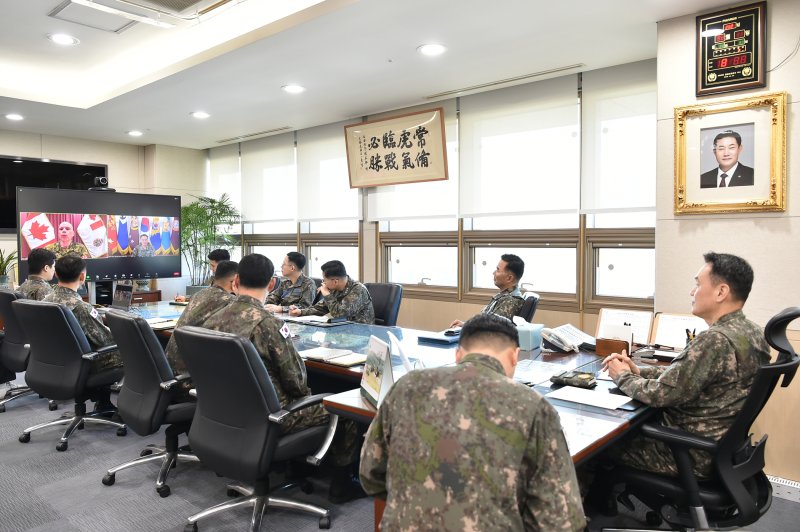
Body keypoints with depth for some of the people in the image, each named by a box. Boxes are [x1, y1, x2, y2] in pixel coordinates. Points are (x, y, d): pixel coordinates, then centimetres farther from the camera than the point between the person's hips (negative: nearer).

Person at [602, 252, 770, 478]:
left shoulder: (715, 340, -29)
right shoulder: (752, 332, 2)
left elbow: (661, 394, -24)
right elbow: (685, 373, 10)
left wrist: (623, 377, -6)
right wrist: (638, 371, 1)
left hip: (692, 456, -8)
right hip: (720, 446, 9)